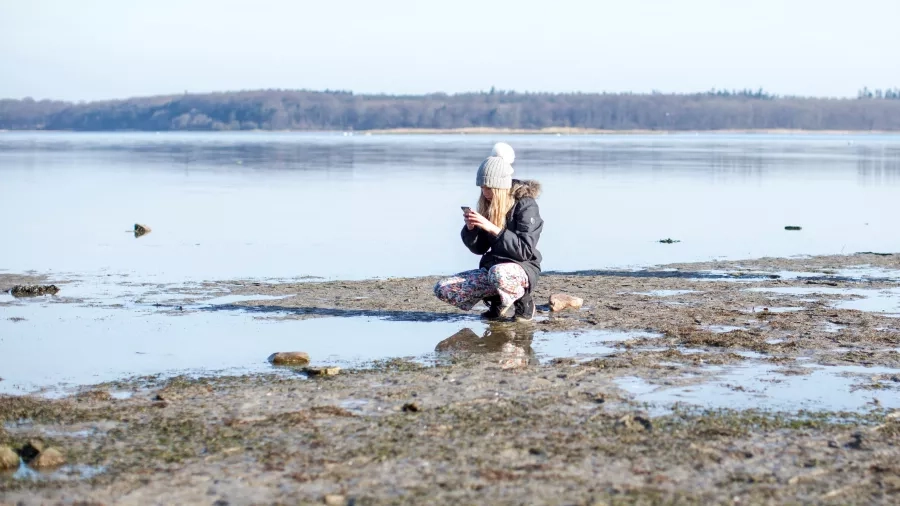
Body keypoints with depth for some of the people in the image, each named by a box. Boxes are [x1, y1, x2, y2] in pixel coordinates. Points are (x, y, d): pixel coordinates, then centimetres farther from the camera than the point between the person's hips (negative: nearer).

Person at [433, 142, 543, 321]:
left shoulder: (525, 205, -12)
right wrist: (470, 228, -11)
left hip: (522, 270, -6)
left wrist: (493, 229, -26)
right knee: (442, 289, -11)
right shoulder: (488, 205, 6)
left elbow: (525, 250, -20)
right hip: (491, 268, 6)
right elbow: (479, 248, 10)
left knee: (498, 273, -43)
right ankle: (496, 299, 7)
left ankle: (523, 301, -10)